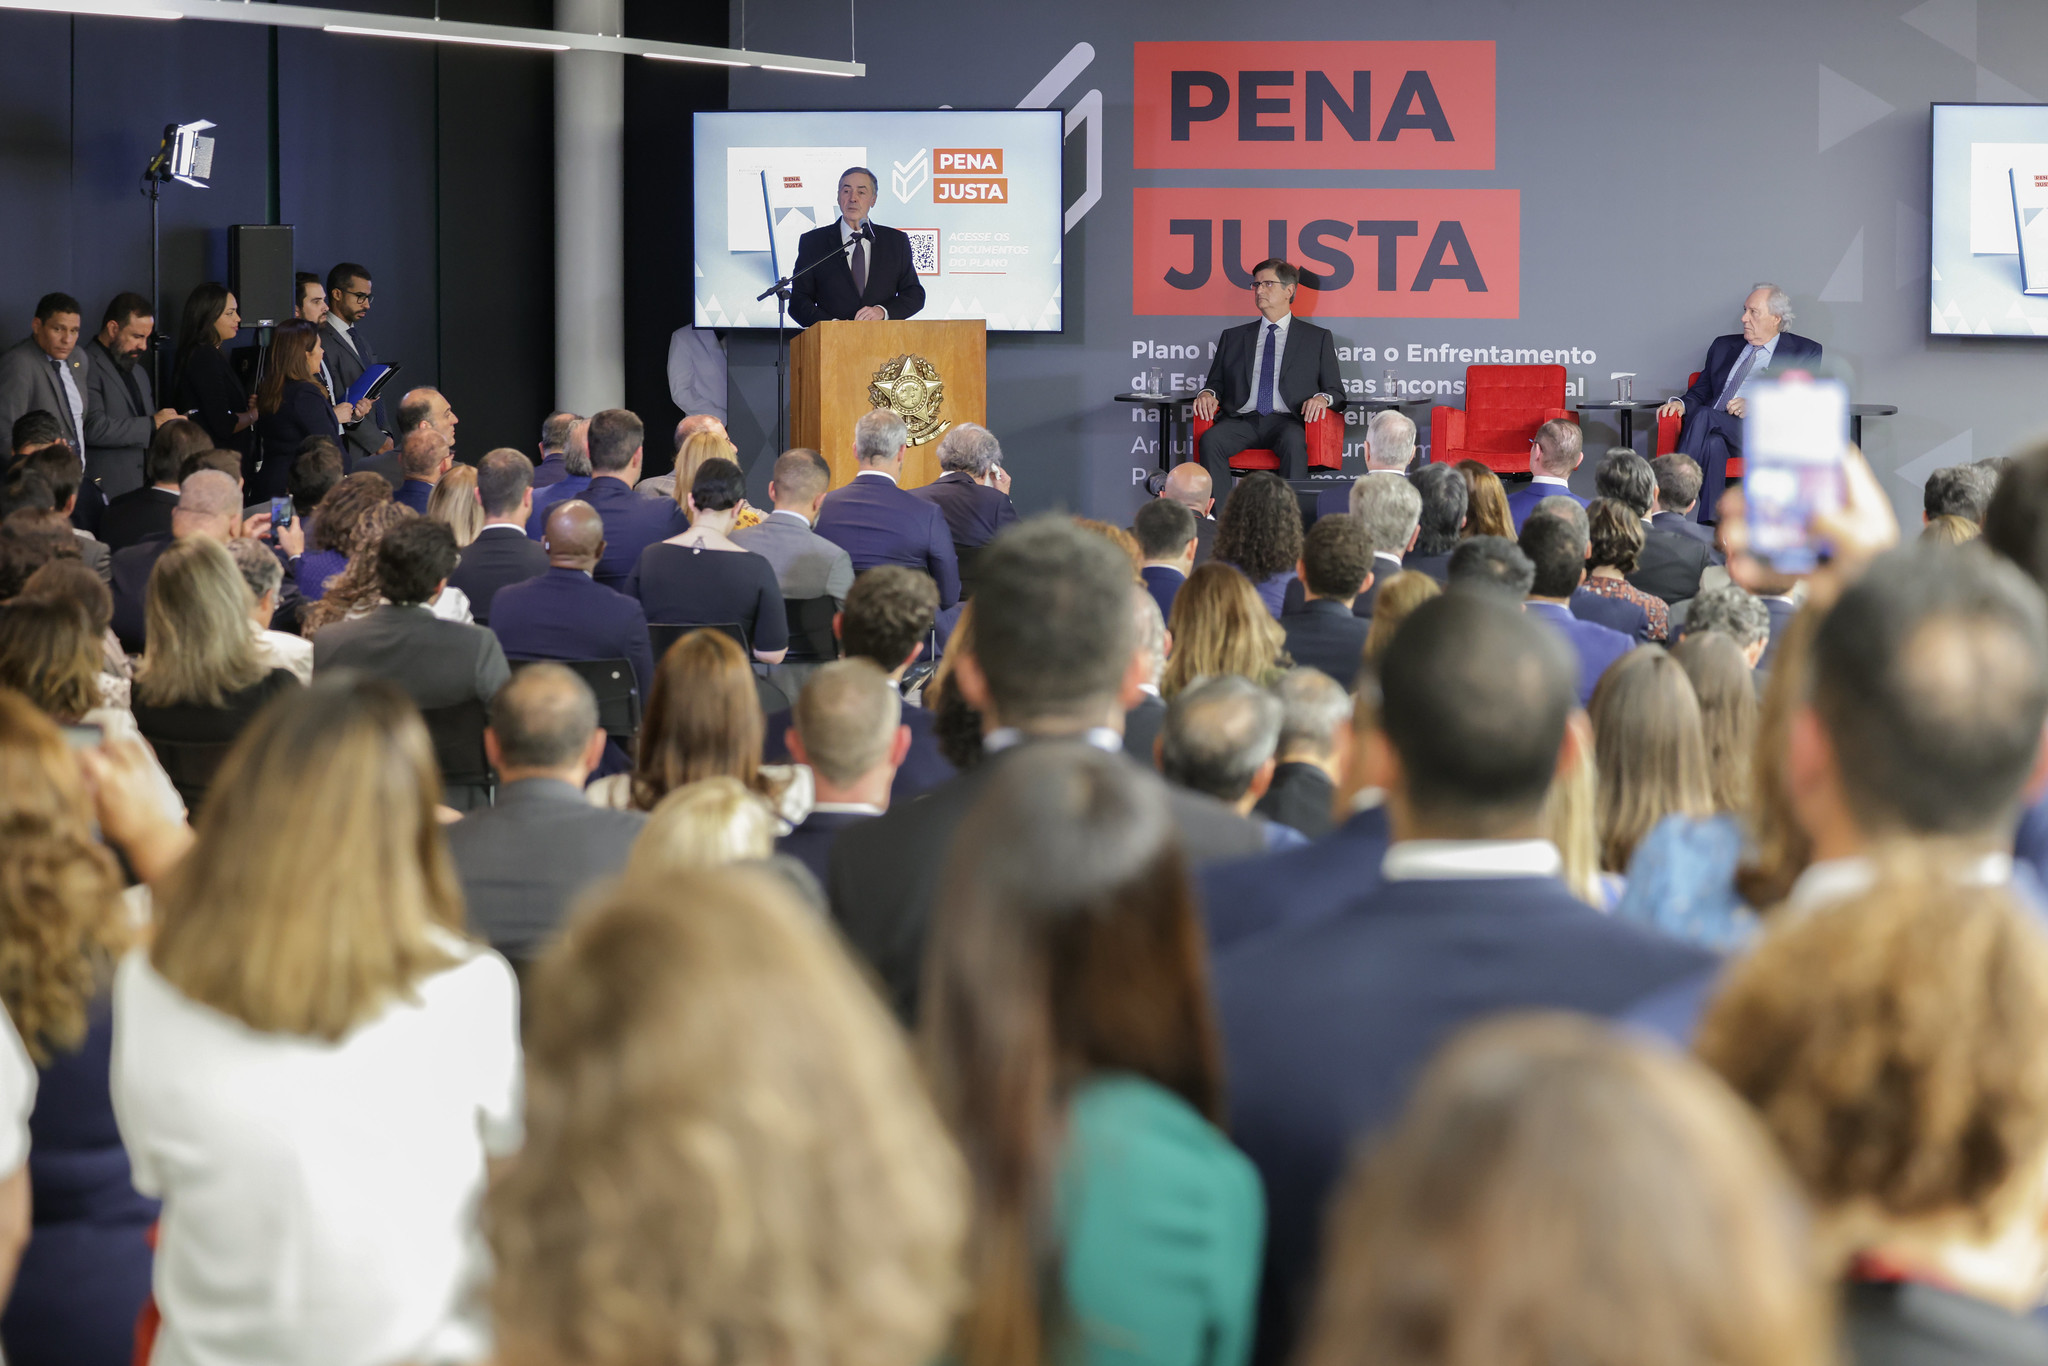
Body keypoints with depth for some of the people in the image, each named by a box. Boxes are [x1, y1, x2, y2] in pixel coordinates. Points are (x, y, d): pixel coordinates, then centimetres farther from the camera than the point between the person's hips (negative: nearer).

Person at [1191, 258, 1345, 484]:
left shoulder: (1318, 338, 17)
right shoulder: (1233, 337, 25)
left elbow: (1336, 392, 13)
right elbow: (1216, 383, 25)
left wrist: (1322, 398, -11)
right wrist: (1208, 394, 0)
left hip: (1287, 421, -2)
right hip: (1242, 420, 2)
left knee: (1293, 441, -38)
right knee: (1210, 440, -31)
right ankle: (1219, 501, -32)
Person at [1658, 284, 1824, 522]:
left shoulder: (1804, 352, 14)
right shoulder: (1723, 346, 29)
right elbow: (1701, 392, 26)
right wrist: (1681, 404, 1)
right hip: (1712, 430, 4)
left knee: (1704, 416, -34)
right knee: (1713, 444, -36)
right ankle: (1710, 527, -44)